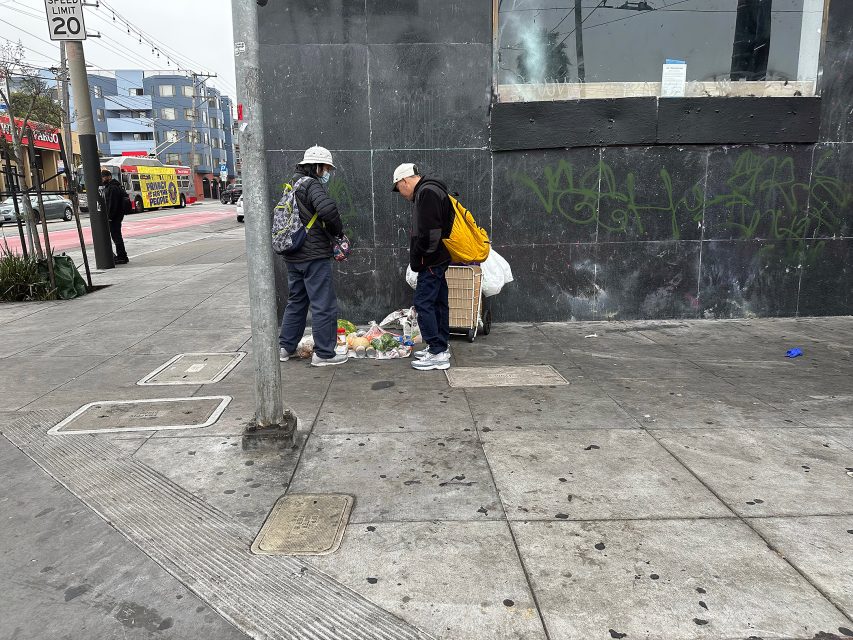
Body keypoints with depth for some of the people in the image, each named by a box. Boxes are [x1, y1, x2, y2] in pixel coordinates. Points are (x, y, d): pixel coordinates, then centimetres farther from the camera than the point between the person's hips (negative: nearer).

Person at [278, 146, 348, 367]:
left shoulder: (292, 186, 17)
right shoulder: (311, 185, -12)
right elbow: (327, 209, -31)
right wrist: (338, 231, -13)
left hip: (293, 256, 9)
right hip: (314, 257, -9)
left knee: (296, 301, 20)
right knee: (324, 305, -1)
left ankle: (286, 347, 26)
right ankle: (324, 353, 5)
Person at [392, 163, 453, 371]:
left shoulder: (427, 192, -14)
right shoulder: (428, 191, 20)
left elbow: (430, 230, -23)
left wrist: (422, 255, -15)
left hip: (432, 261, -11)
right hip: (438, 260, 11)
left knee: (424, 303, -9)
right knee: (438, 302, 14)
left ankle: (437, 354, -7)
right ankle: (440, 347, 23)